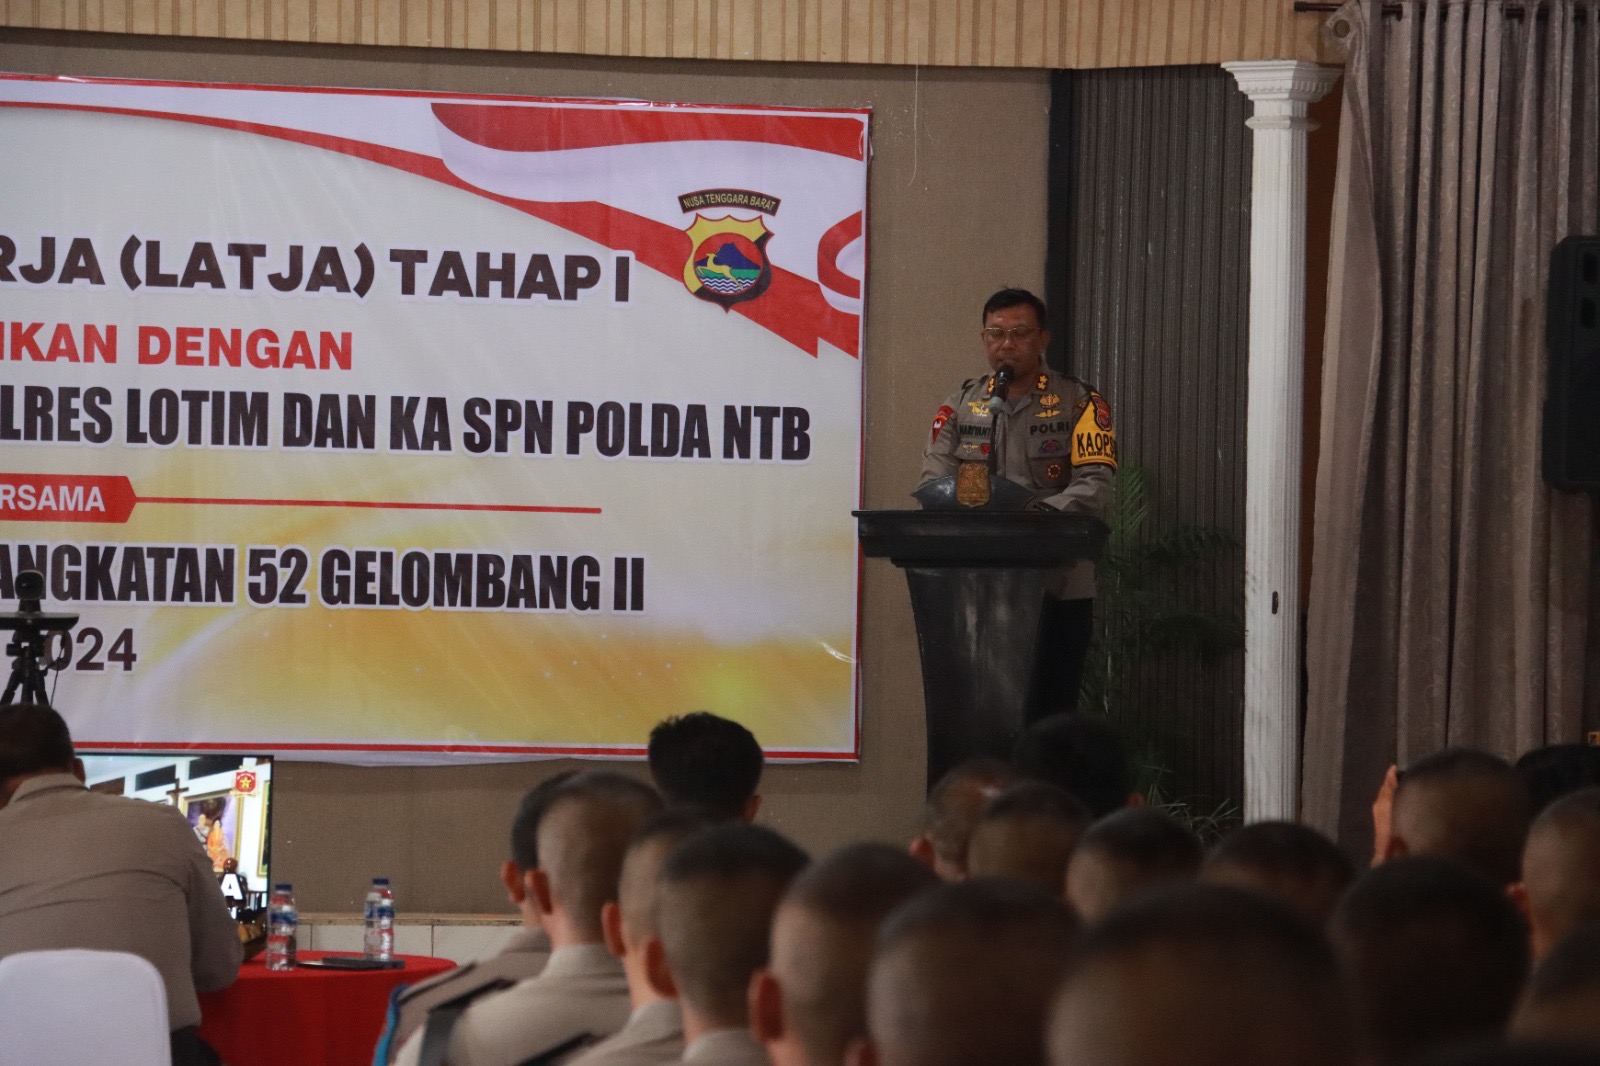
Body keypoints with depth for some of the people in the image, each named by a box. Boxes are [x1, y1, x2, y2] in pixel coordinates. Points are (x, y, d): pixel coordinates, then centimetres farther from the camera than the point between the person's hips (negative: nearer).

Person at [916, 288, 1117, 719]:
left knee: (1049, 714, -4)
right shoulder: (960, 405, 14)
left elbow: (1095, 484, -9)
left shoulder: (1079, 405, 4)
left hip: (1058, 590, -3)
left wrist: (1041, 513, -29)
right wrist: (958, 499, -21)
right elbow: (932, 481, 4)